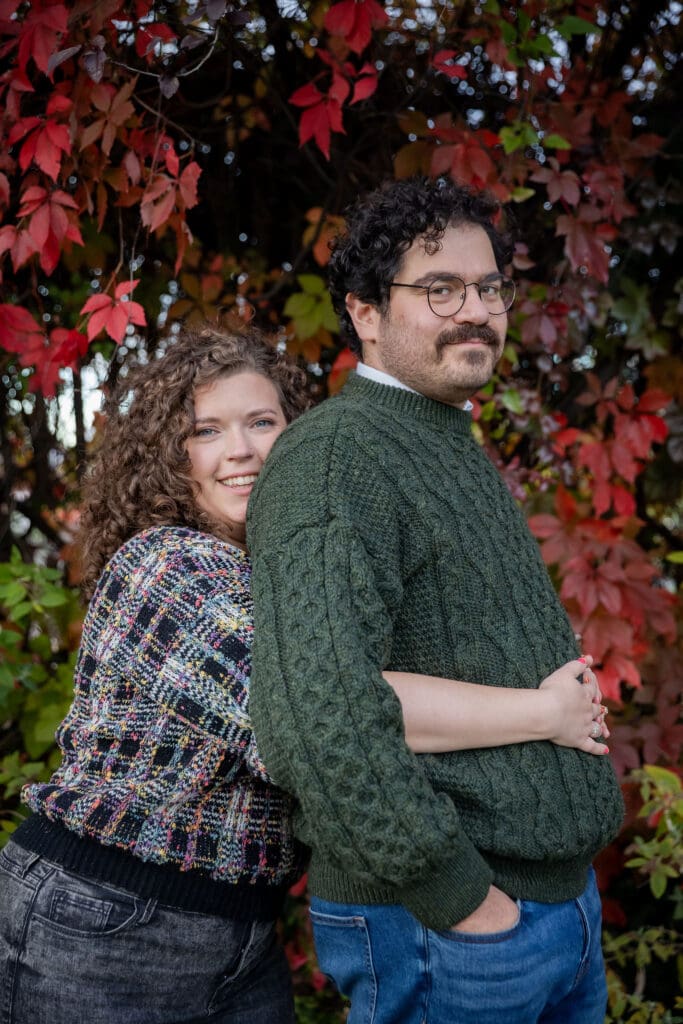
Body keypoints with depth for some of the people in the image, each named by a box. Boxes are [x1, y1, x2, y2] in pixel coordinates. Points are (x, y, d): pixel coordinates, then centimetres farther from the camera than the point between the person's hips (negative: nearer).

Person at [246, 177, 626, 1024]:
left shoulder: (458, 454, 14)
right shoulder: (332, 457, -18)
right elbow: (314, 714, -32)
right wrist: (457, 896, -23)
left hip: (562, 899, 9)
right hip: (443, 940, -9)